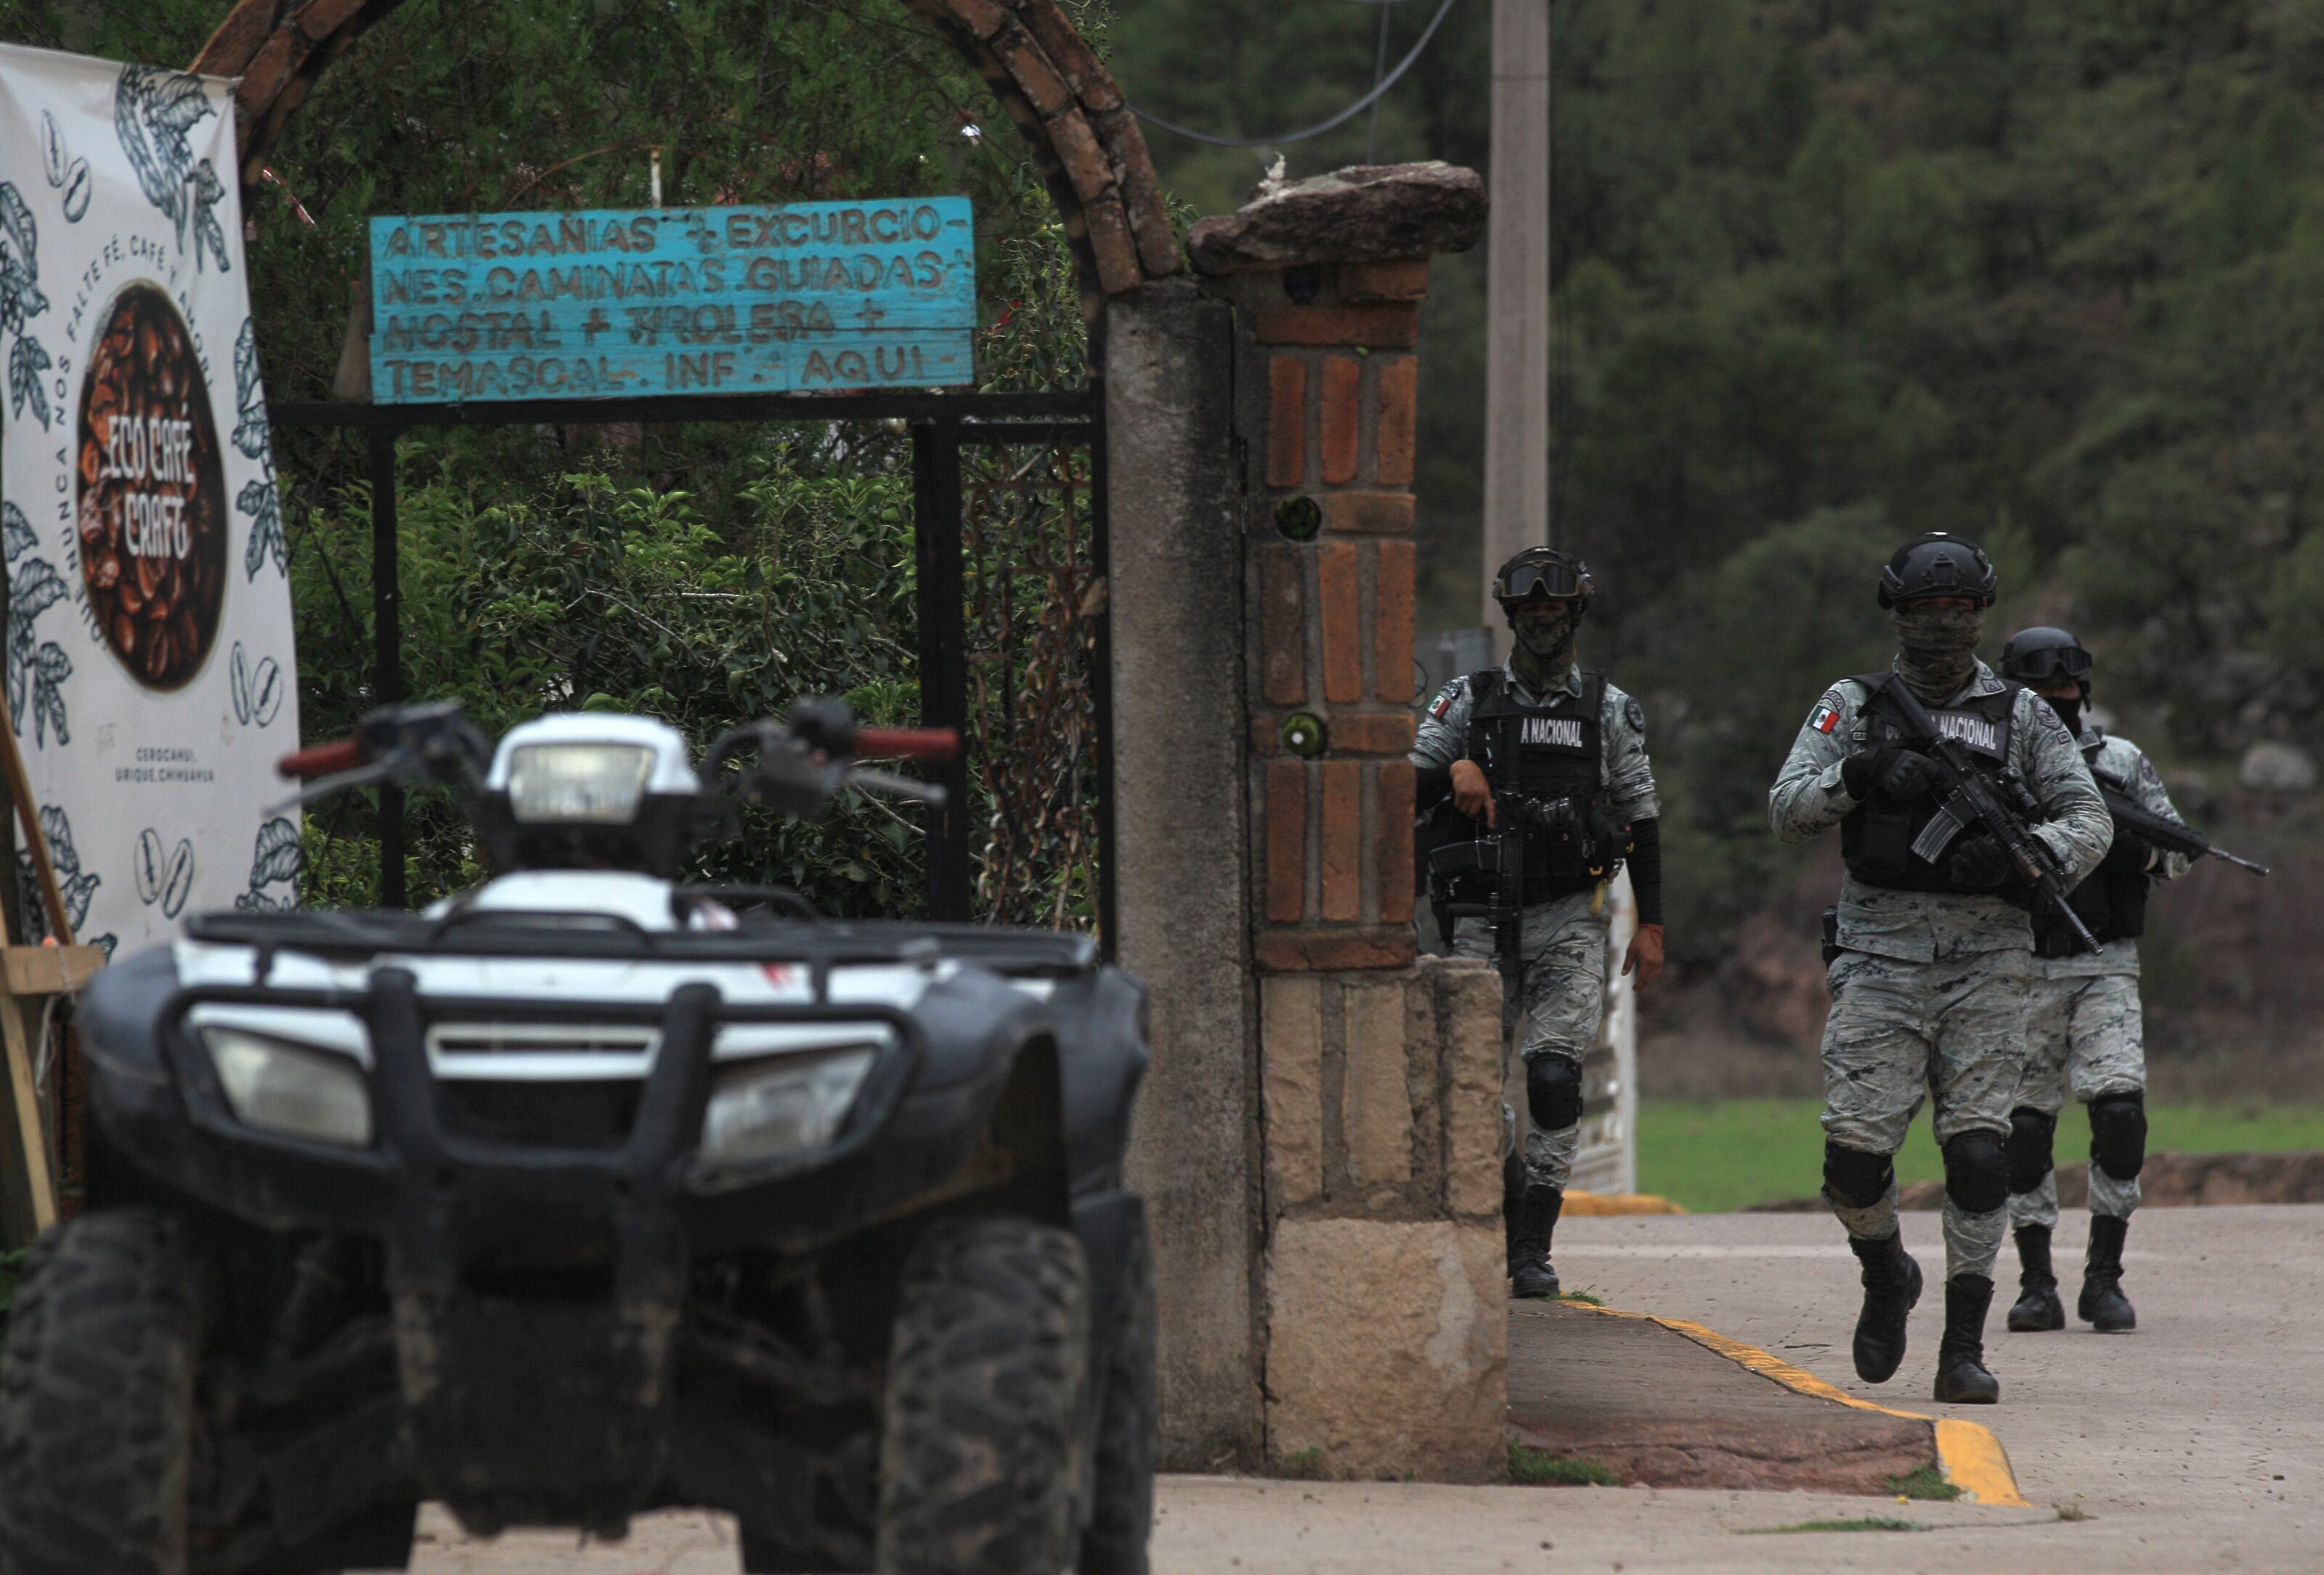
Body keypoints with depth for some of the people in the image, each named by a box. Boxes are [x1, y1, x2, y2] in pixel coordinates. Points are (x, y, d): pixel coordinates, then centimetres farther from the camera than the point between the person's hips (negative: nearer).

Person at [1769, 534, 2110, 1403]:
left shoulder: (2021, 715, 11)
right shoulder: (1854, 706, 10)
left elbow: (2090, 819, 5)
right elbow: (1787, 810, 2)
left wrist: (2020, 854, -15)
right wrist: (1859, 777, -18)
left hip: (1985, 960, 0)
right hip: (1880, 951, 0)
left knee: (1979, 1151, -8)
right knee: (1855, 1149, -9)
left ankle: (1964, 1347, -2)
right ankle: (1886, 1277, 22)